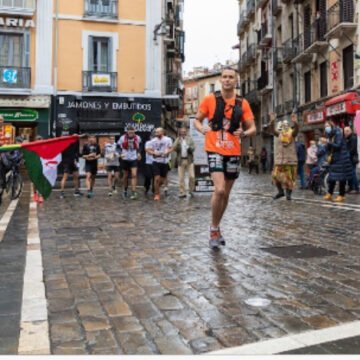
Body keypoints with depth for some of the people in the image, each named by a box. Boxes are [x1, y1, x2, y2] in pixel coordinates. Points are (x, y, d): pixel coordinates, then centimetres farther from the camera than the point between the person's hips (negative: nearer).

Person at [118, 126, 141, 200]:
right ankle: (125, 190, 35)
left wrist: (139, 153, 8)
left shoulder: (137, 138, -4)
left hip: (134, 159, 0)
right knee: (126, 176, 13)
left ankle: (133, 192, -14)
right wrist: (120, 154, -11)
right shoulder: (122, 138, -9)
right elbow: (118, 146, 4)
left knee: (134, 175, -14)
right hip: (125, 159, 0)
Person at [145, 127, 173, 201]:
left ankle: (157, 188, 41)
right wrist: (154, 153, -18)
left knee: (162, 179, 11)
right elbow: (147, 149, -1)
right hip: (156, 162, -2)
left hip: (165, 162, 2)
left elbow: (171, 148, 5)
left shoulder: (168, 140, -1)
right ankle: (157, 194, 2)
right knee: (157, 178, -11)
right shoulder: (153, 141, -3)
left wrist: (167, 151, -16)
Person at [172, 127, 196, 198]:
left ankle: (191, 190, 12)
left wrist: (190, 148, -18)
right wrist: (178, 139, -11)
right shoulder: (177, 140, 9)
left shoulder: (190, 139, 9)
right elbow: (174, 148, -3)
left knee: (192, 176, -7)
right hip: (181, 160, 1)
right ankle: (182, 192, 9)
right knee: (181, 178, 2)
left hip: (189, 160, 0)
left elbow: (193, 147, 4)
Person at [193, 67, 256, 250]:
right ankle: (214, 230, -1)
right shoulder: (210, 99, -1)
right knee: (219, 190, -19)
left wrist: (245, 133, -18)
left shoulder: (242, 103, 4)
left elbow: (252, 128, 5)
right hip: (214, 150, -3)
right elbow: (197, 120, 6)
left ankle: (216, 227, 31)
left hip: (233, 153, 4)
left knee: (226, 194, 12)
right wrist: (202, 128, -17)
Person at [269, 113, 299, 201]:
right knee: (276, 175, 2)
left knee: (289, 177, 2)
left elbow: (296, 129, -19)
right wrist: (272, 121, -27)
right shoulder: (278, 134, 6)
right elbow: (272, 129, -9)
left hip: (290, 160, -2)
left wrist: (295, 122, -39)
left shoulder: (292, 134, 1)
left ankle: (288, 193, 13)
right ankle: (280, 191, 21)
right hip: (279, 159, 2)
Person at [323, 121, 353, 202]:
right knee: (332, 177, 5)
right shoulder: (329, 136, 11)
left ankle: (341, 195, 1)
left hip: (341, 158, -7)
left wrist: (328, 142, -25)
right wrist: (329, 156, -3)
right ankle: (330, 194, 7)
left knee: (341, 177, -3)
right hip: (333, 159, 7)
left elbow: (338, 146, -20)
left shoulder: (338, 133, -11)